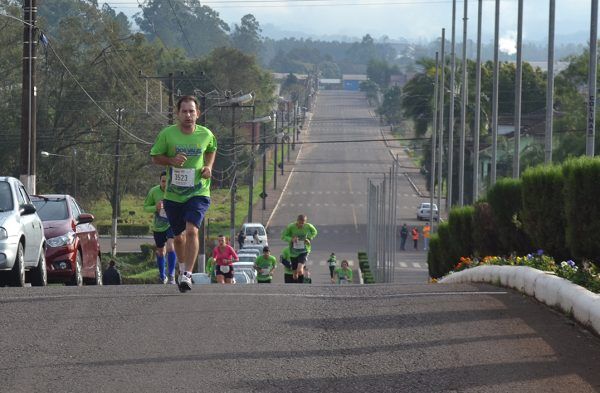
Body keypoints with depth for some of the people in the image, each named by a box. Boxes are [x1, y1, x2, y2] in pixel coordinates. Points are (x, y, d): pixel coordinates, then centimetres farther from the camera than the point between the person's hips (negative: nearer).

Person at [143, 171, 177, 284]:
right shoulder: (154, 191, -10)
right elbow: (145, 207, -1)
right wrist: (156, 208, -20)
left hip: (172, 225, -2)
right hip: (158, 226, 2)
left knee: (170, 247, -25)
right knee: (160, 252, 15)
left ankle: (171, 275, -18)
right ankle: (162, 276, 35)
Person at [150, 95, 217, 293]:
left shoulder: (206, 134, -4)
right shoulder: (167, 134, -8)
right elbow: (155, 157, 3)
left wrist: (208, 166, 0)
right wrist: (172, 160, -17)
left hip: (198, 193, -1)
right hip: (173, 195, 1)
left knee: (191, 230, -22)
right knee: (179, 236, 14)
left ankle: (188, 275, -18)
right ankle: (182, 270, 40)